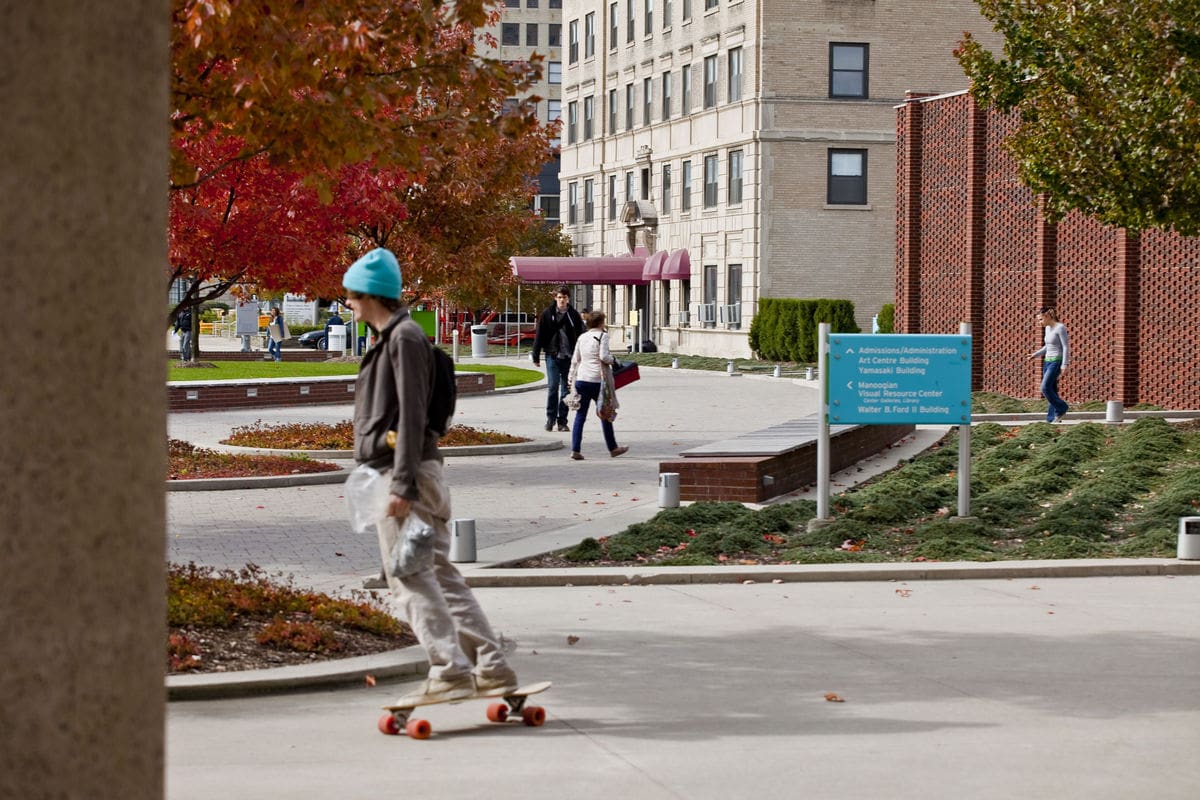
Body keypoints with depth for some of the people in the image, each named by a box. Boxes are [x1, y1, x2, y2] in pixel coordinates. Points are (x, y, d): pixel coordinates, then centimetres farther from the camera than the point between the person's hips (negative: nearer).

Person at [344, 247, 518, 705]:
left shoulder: (404, 337, -11)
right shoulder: (391, 337, 20)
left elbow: (412, 415, -18)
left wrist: (402, 484, -22)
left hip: (406, 472, -10)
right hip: (401, 474, 10)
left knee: (411, 578, -9)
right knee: (438, 575, 9)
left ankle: (450, 671, -11)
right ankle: (492, 667, 10)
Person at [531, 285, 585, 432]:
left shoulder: (574, 315, 5)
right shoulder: (547, 314, 1)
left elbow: (580, 337, 9)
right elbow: (539, 336, 2)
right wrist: (536, 356, -1)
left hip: (569, 358, 2)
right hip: (552, 356, -2)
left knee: (566, 390, 4)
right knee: (552, 387, -8)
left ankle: (562, 421, 11)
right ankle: (551, 417, 7)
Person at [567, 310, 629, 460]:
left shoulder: (582, 337, 12)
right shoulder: (602, 336, -5)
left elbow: (575, 360, 14)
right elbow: (603, 356, -16)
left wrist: (571, 379, 20)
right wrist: (612, 359, 4)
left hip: (581, 379, 4)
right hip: (597, 380, -4)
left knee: (580, 415, 4)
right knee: (605, 414, 10)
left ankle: (575, 449, -6)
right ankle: (613, 448, 21)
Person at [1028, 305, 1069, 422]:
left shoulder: (1060, 328, -11)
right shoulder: (1048, 328, 13)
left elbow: (1065, 347, -14)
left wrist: (1064, 364, -19)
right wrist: (1036, 354, 13)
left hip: (1056, 362, -8)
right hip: (1047, 361, 8)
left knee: (1045, 388, -16)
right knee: (1051, 390, 5)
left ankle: (1061, 408, -1)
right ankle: (1053, 418, 6)